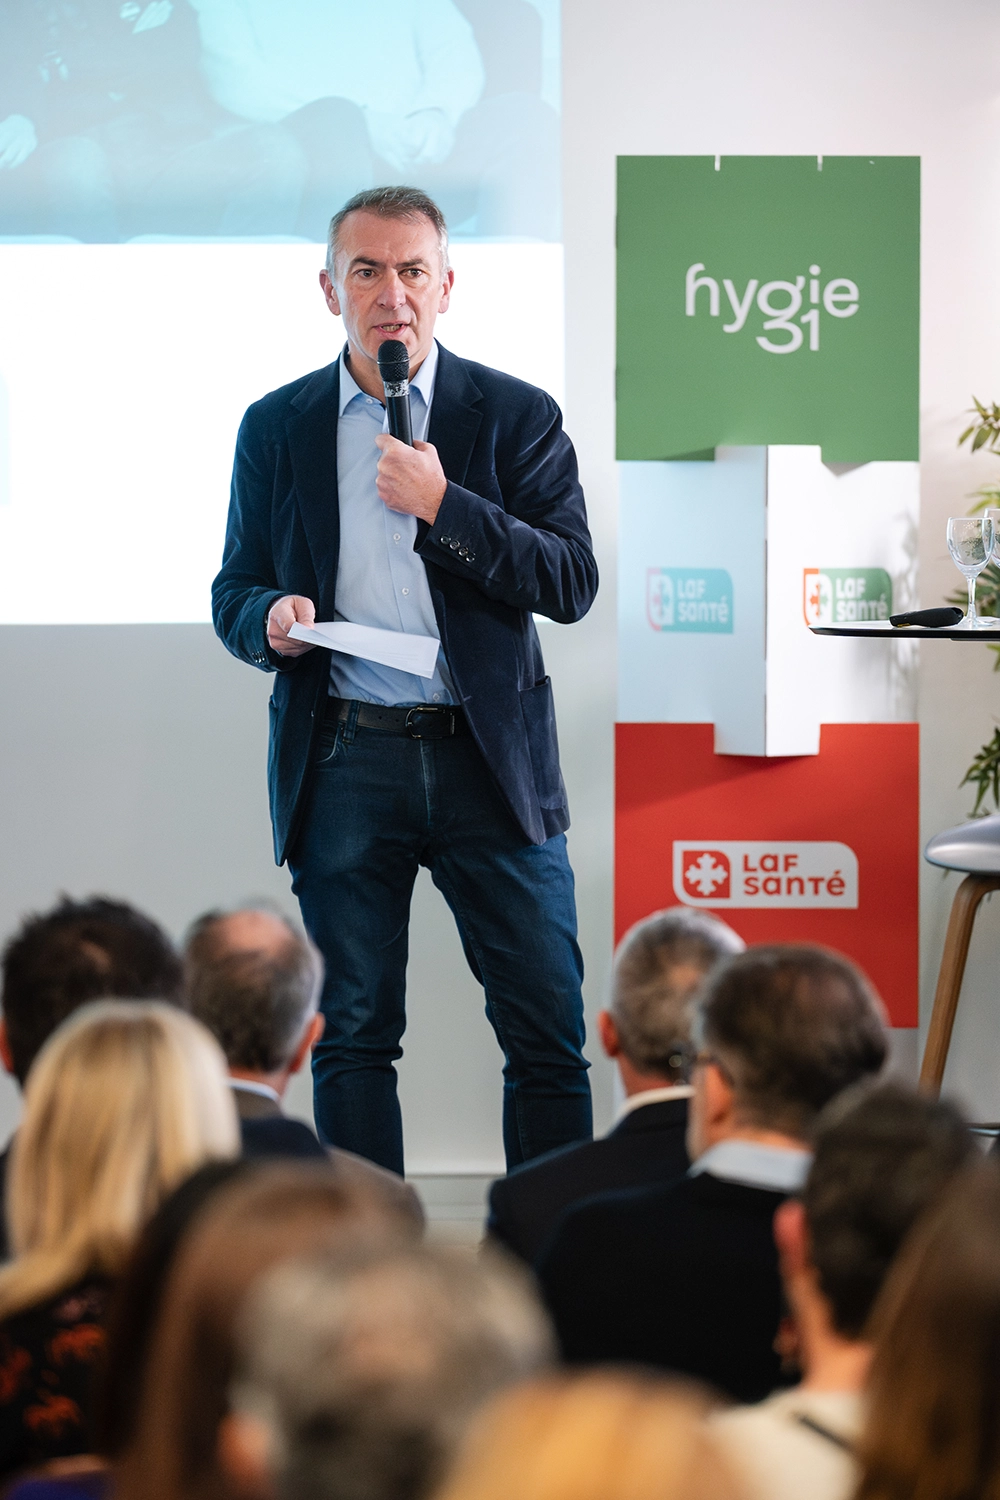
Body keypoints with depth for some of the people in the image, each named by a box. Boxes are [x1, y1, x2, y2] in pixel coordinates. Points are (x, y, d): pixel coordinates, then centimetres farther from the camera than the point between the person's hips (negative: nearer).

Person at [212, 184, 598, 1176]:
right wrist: (270, 620, -10)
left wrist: (441, 504, -14)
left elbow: (572, 583, -4)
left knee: (547, 1034, -2)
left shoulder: (517, 416, 4)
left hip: (488, 757, -1)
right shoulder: (276, 426, 10)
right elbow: (234, 591, 14)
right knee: (352, 1038, 5)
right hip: (344, 759, 1)